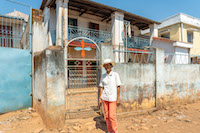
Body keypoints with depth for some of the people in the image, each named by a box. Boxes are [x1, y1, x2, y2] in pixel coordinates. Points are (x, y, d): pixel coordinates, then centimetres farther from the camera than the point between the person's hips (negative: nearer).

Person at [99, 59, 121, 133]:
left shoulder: (115, 75, -8)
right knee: (107, 115, 11)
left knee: (112, 116, -4)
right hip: (105, 98, 4)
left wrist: (118, 99, -11)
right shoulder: (103, 76, 3)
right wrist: (100, 98, 3)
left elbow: (118, 87, -9)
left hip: (112, 98, -4)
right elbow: (101, 88, 6)